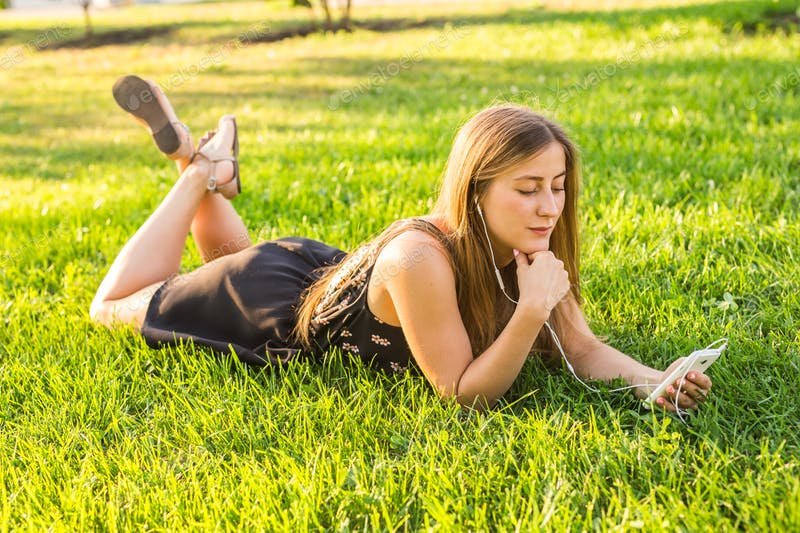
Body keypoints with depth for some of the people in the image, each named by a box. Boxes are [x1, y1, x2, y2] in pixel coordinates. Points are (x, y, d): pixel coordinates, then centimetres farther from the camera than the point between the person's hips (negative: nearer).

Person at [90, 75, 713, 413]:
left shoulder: (531, 247, -23)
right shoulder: (418, 258, -44)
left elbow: (584, 349, -20)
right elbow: (465, 394, -37)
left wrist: (658, 382, -38)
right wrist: (532, 310, -49)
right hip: (277, 308, -6)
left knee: (234, 266, 38)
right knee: (114, 305, 18)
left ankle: (205, 167, 37)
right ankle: (203, 171, 22)